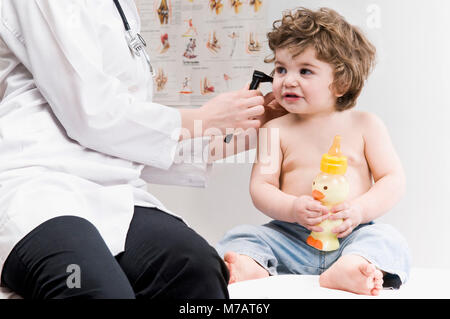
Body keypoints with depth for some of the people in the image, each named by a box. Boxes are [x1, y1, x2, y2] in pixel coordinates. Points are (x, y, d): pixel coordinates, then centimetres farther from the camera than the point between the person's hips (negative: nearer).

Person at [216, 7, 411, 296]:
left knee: (387, 238, -28)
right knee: (242, 236, -17)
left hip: (352, 235, -1)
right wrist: (293, 209, -20)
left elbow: (393, 179, 2)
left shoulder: (365, 125, 5)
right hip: (291, 237, 2)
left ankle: (342, 272, -53)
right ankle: (250, 266, -45)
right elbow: (260, 187, 0)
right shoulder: (275, 130, 7)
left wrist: (360, 209, -17)